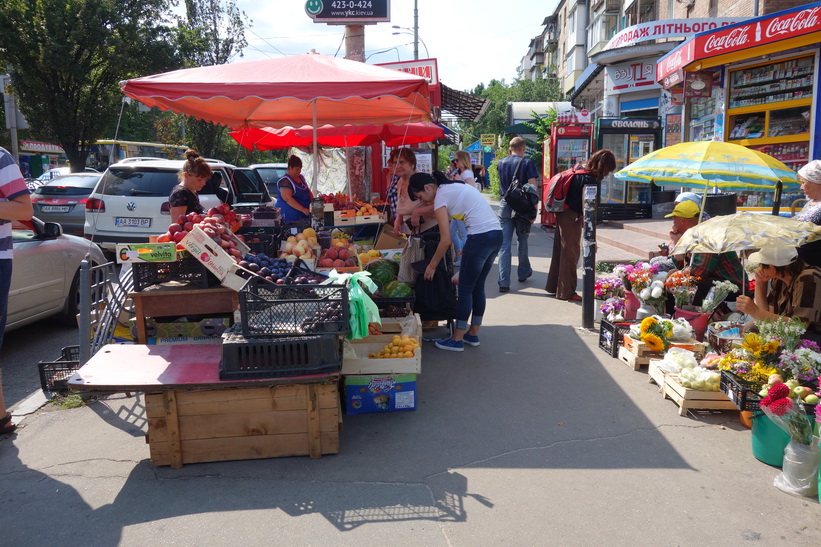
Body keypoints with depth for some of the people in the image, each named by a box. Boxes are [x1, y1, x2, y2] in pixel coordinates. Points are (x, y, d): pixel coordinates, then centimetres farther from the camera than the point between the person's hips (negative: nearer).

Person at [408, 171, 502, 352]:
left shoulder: (441, 197, -7)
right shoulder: (454, 187, 19)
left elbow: (445, 240, -9)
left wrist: (432, 266, 0)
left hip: (480, 237, -9)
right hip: (496, 234, 9)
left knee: (465, 288, 2)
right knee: (478, 287, 17)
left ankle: (457, 340, 9)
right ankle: (473, 334, 27)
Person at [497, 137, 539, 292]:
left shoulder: (501, 163, 8)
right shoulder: (527, 163, -4)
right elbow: (532, 187, -12)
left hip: (505, 205, 2)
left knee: (504, 244, -1)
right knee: (522, 241, 16)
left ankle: (504, 282, -7)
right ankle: (523, 273, 33)